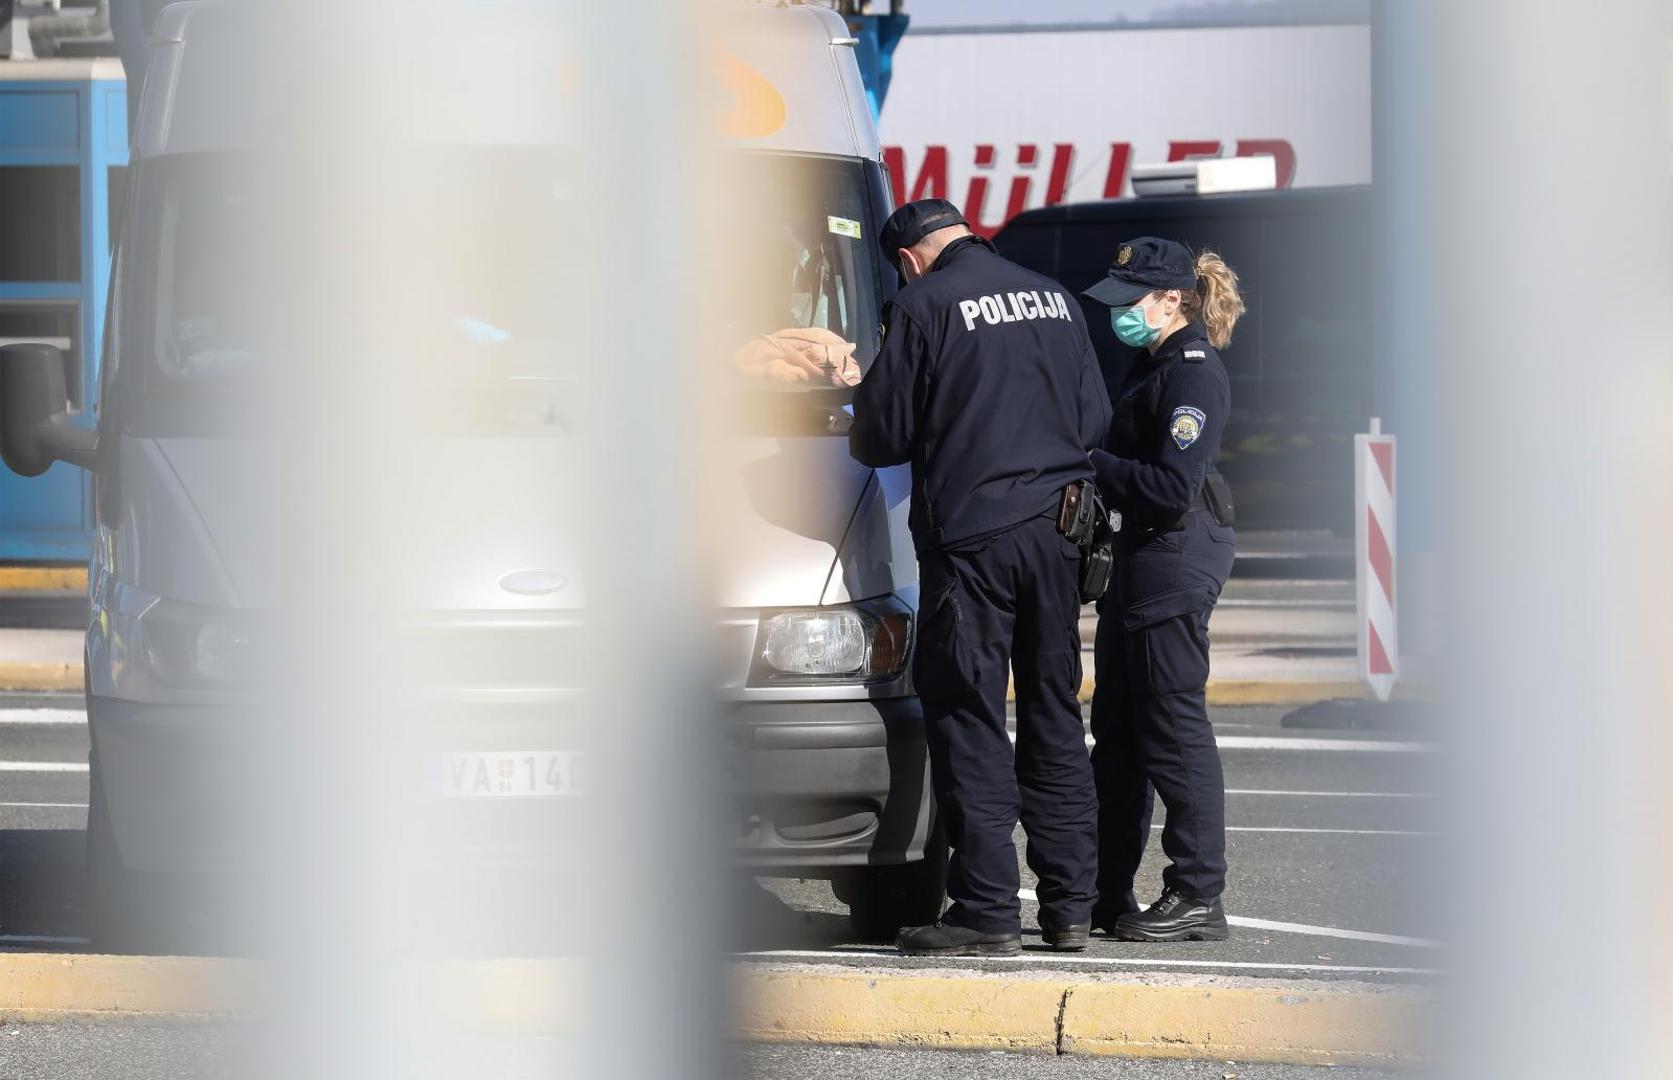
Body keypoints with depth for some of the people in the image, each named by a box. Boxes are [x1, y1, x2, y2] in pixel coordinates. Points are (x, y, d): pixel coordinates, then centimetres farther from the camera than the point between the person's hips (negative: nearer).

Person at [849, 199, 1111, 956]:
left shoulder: (922, 306, -9)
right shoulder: (1054, 299, 9)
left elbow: (881, 435, -6)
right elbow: (1096, 418, 15)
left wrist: (857, 437, 17)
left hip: (971, 534, -6)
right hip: (1056, 532, 6)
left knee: (969, 723, -2)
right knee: (1054, 718, 13)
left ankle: (987, 913, -6)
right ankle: (1070, 906, 14)